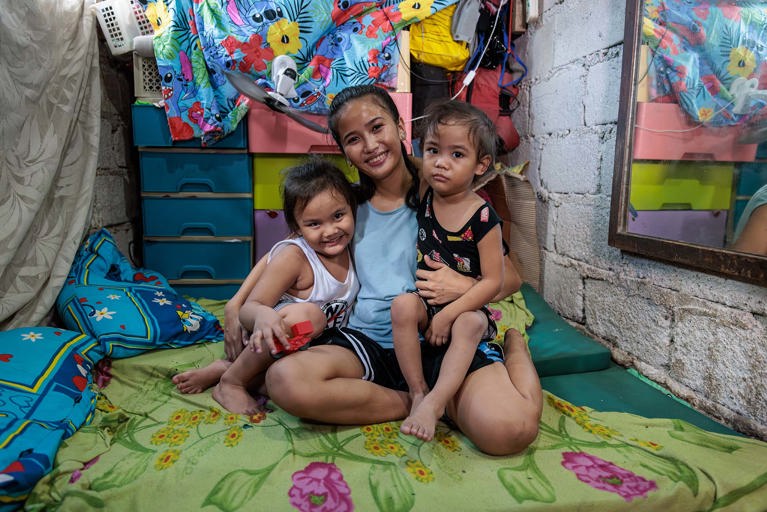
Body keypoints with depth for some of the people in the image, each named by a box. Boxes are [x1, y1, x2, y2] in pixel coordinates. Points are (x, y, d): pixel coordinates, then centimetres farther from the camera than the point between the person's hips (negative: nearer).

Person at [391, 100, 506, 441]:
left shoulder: (483, 218, -16)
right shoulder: (424, 194, -4)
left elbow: (492, 281, -16)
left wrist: (448, 315, -21)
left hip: (466, 307, -3)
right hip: (425, 301, 3)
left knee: (470, 325, -33)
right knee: (402, 306, -27)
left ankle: (434, 401, -33)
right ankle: (418, 391, -20)